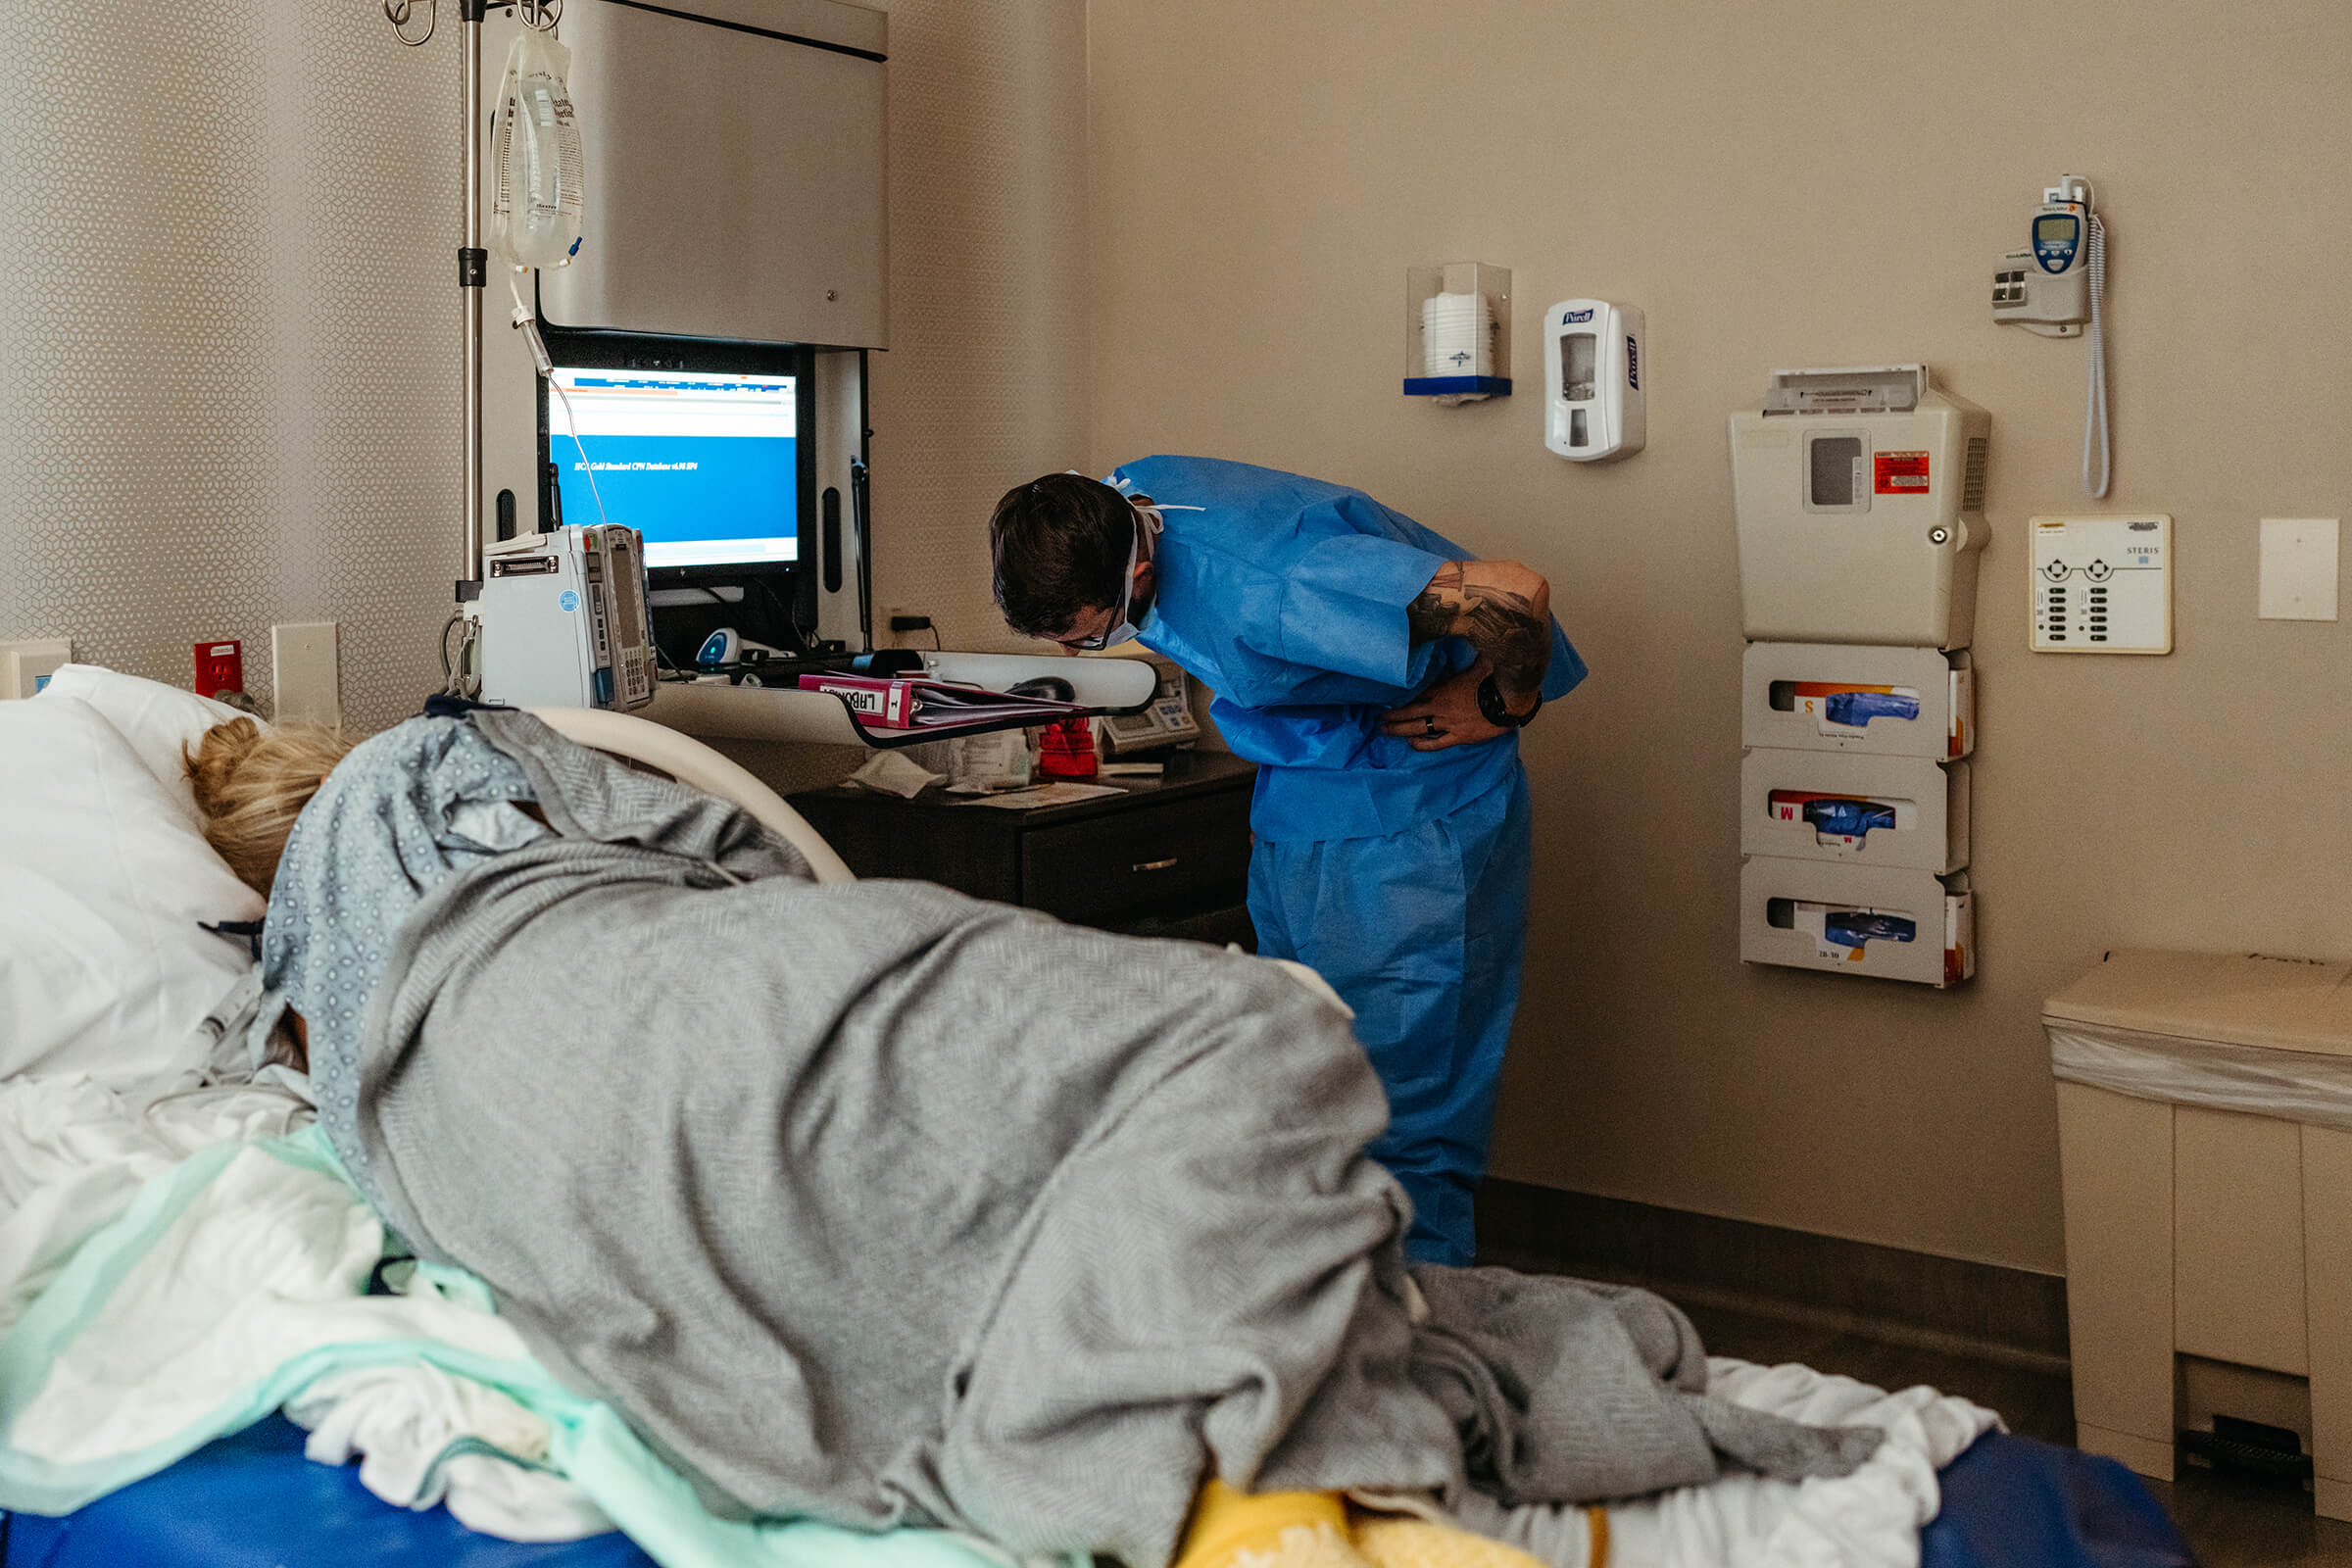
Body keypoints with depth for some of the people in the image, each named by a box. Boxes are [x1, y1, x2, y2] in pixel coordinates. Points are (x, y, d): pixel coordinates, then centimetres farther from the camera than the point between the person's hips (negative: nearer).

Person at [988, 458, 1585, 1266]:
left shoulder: (1262, 590, -37)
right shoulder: (1107, 514, -11)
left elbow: (1517, 593, -35)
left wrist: (1500, 709, -19)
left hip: (1413, 784, -8)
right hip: (1298, 785, 8)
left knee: (1404, 1077, -8)